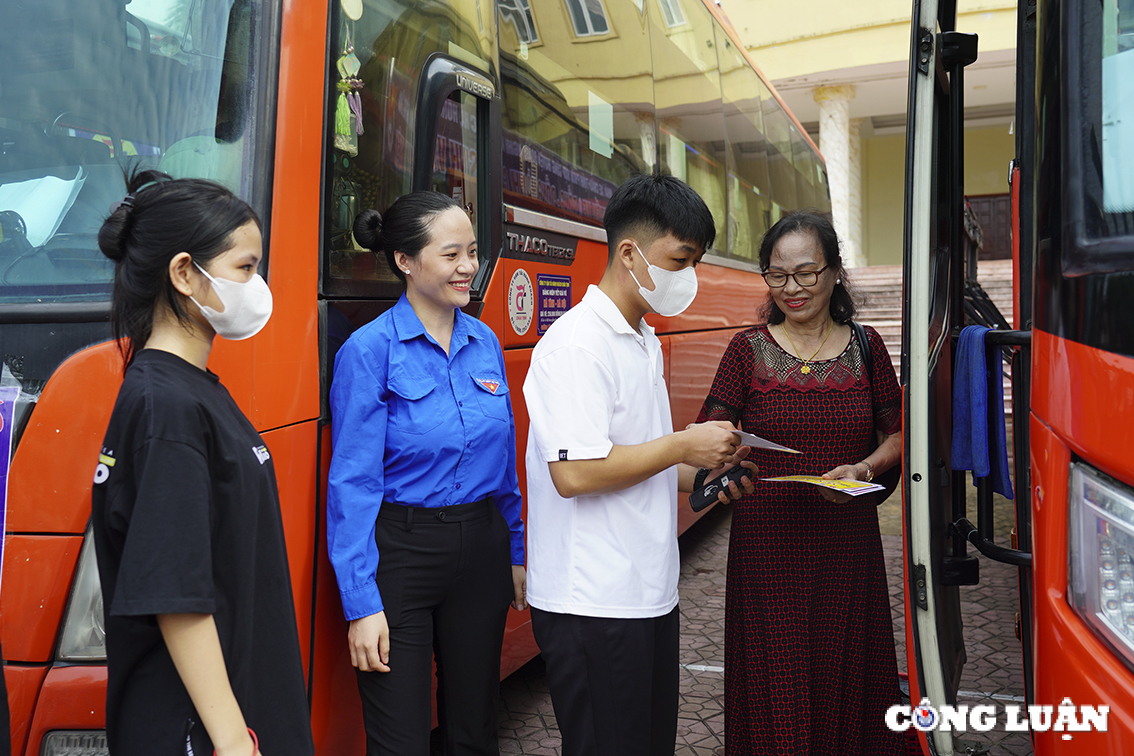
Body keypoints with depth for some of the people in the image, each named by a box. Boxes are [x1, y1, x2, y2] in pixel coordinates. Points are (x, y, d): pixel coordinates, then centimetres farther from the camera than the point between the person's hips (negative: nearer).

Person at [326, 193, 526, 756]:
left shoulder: (485, 343, 6)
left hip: (481, 549, 5)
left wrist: (516, 554, 13)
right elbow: (352, 483, -13)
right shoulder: (370, 349, -11)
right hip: (401, 552, -5)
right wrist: (361, 604, -15)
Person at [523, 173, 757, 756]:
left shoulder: (645, 343, 14)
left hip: (650, 593, 9)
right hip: (591, 606, -9)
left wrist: (700, 477, 7)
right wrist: (683, 446, -16)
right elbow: (575, 472, -26)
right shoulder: (576, 346, -17)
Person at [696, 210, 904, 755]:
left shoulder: (865, 348, 6)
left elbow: (898, 434, 11)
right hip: (767, 543, -1)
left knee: (845, 677, 9)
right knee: (774, 686, 1)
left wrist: (864, 468, -9)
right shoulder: (748, 350, 0)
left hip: (847, 546, 2)